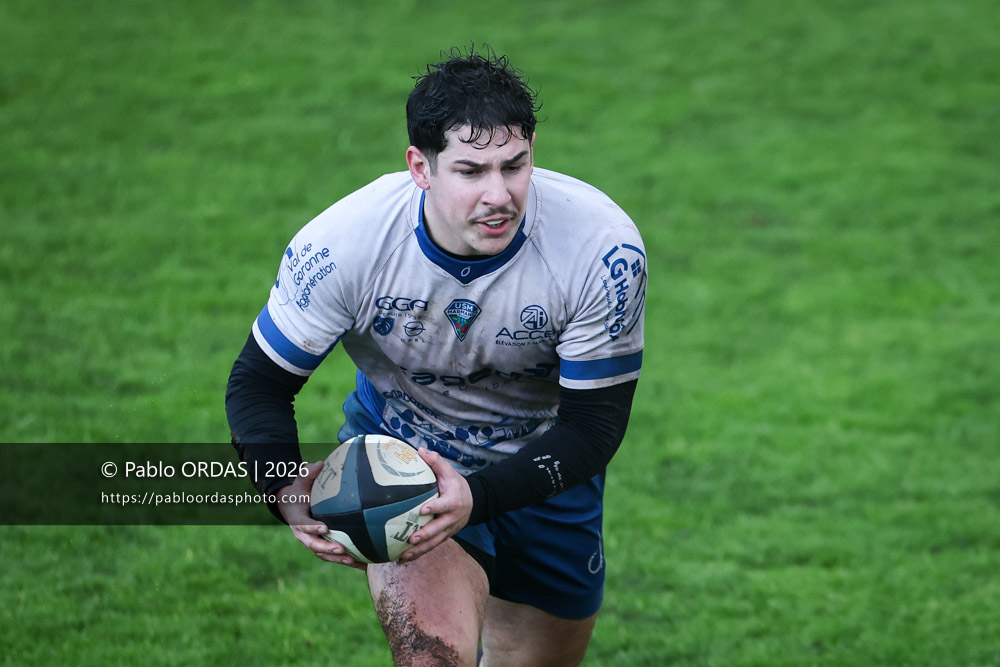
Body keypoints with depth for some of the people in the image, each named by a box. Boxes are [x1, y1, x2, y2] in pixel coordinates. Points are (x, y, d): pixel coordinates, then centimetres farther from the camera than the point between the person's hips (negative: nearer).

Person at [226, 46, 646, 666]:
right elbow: (258, 383, -16)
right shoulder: (341, 244, -30)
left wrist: (478, 497, -41)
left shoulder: (604, 247, -30)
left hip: (544, 464, 2)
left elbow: (593, 425, -24)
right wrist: (286, 491, -37)